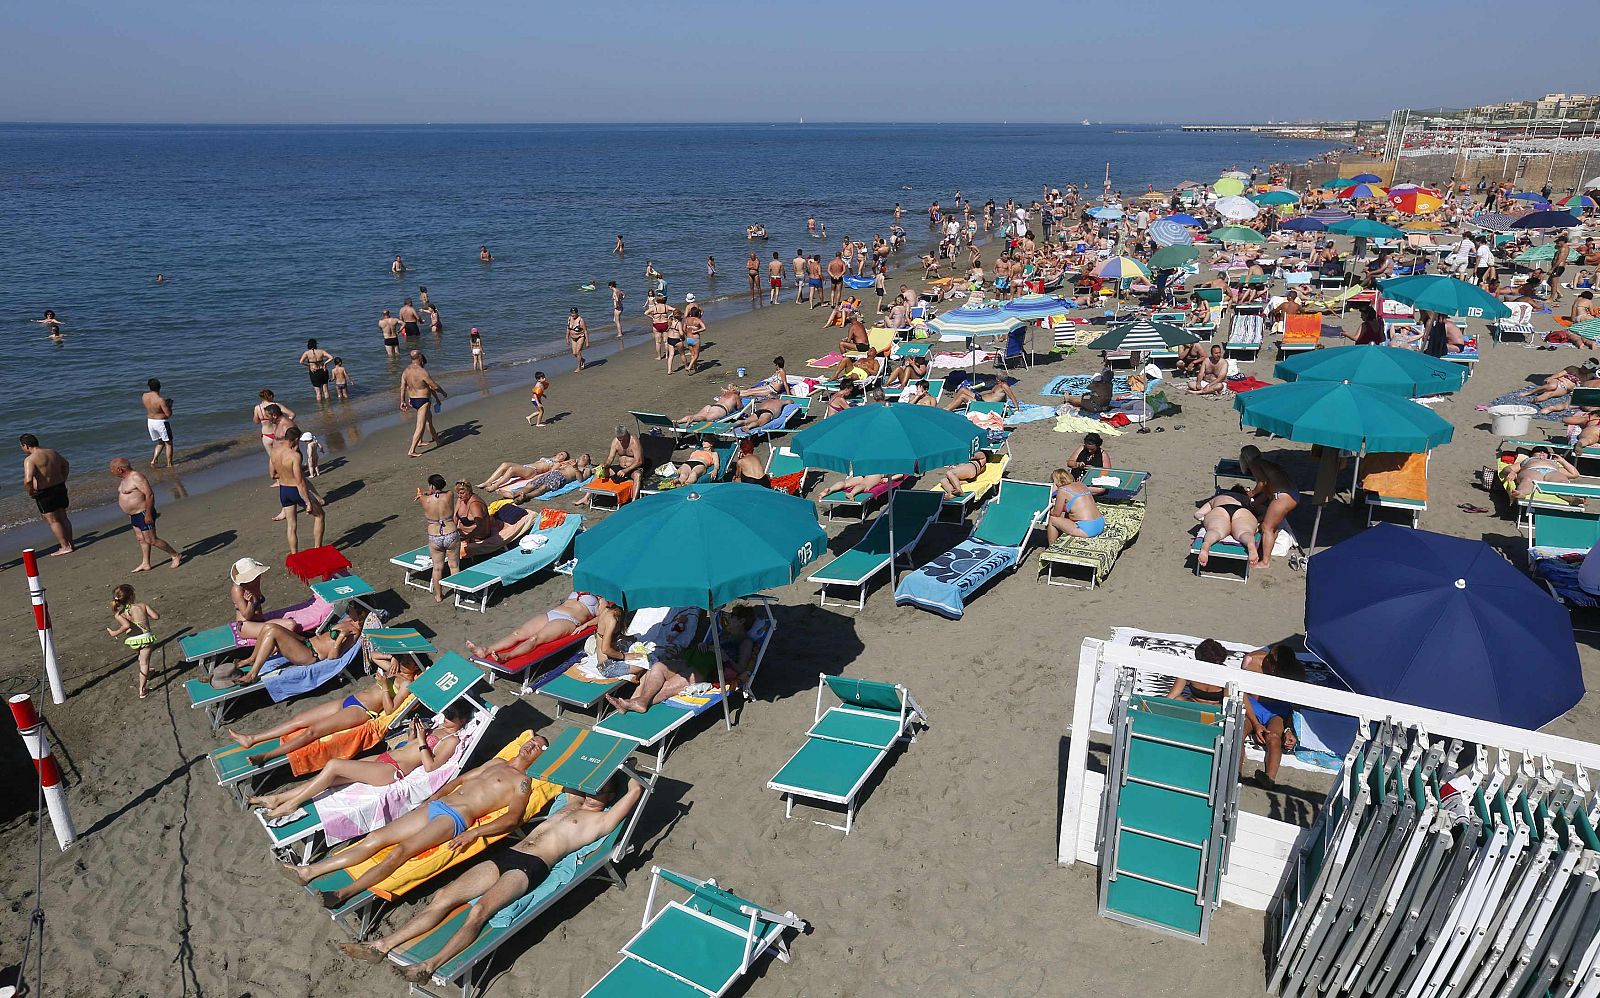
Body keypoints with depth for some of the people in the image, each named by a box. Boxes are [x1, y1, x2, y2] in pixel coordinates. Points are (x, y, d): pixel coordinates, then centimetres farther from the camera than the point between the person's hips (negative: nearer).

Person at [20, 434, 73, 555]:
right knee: (63, 518, 16)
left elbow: (28, 480, -28)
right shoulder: (52, 452, 7)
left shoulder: (30, 459, -17)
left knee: (52, 521, 2)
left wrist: (29, 491, -10)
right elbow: (65, 464, 24)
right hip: (60, 488, 7)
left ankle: (65, 547, 3)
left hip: (45, 493, -7)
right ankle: (69, 543, 24)